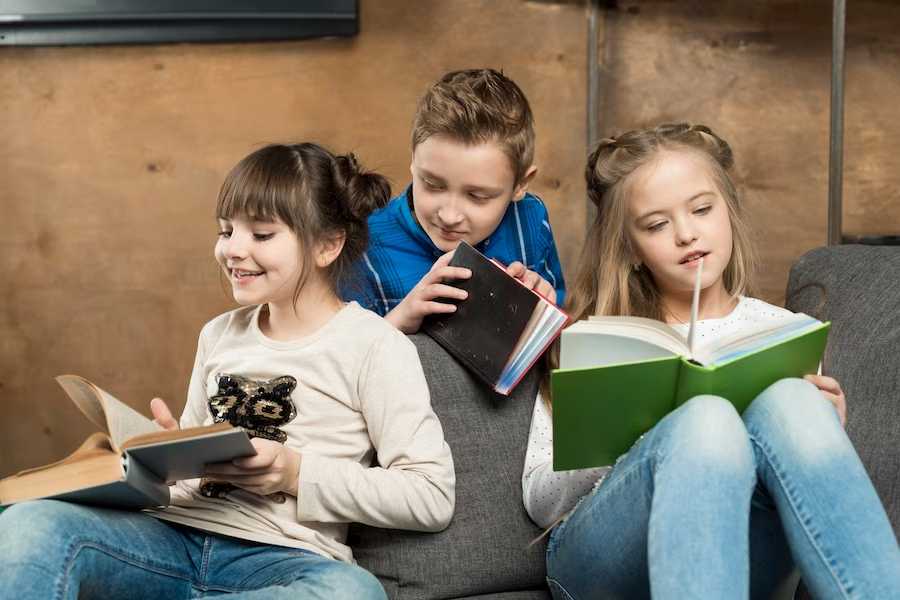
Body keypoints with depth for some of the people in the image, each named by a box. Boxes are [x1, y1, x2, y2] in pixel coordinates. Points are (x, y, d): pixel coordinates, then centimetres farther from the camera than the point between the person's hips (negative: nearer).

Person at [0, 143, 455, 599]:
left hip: (284, 557, -2)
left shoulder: (374, 346, 1)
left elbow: (432, 498, -7)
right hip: (178, 534, 2)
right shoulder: (220, 334, 20)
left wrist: (298, 474, -11)